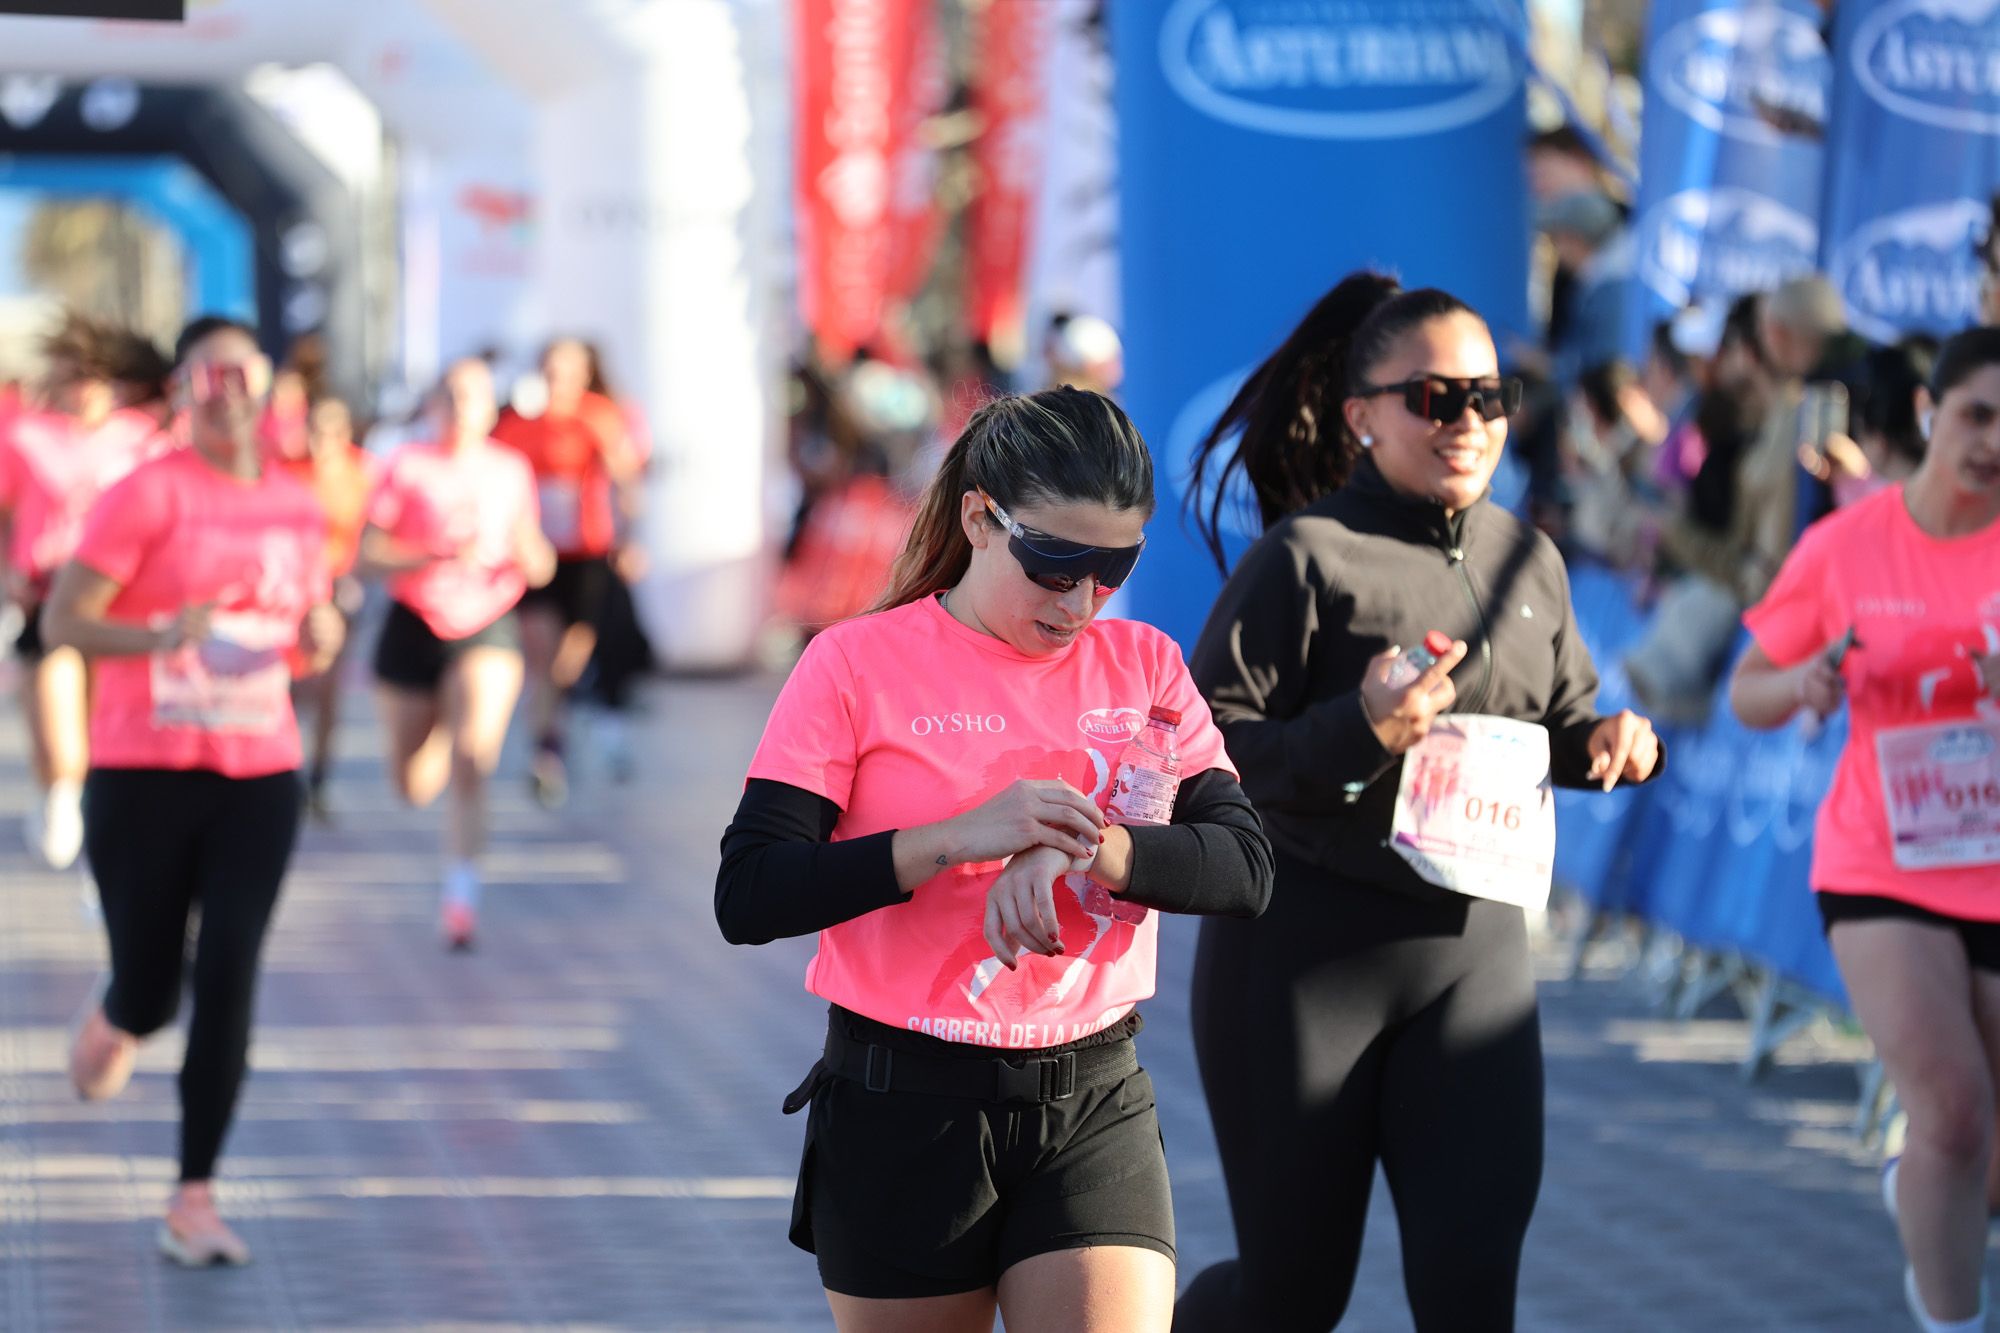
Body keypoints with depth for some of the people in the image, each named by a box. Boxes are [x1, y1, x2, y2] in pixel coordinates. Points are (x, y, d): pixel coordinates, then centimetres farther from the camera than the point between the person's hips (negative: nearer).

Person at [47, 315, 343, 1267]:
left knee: (229, 982, -6)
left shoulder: (297, 509, 9)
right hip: (144, 773, -3)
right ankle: (114, 1023, 44)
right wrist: (160, 636, -27)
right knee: (149, 990, 4)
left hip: (260, 774, 3)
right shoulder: (147, 496, -8)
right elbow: (62, 623, -11)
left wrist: (320, 634, -2)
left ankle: (194, 1204, -1)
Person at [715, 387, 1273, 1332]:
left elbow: (1244, 868, -4)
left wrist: (1083, 851, -21)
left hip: (1092, 1108, 2)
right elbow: (747, 898, -13)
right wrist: (955, 840, -23)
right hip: (902, 1110, -2)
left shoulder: (1143, 669, 5)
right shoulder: (858, 666, -5)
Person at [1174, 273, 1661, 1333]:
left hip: (1476, 946, 5)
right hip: (1305, 950, -4)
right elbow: (1196, 746, -15)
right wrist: (1357, 732, -28)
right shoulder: (1306, 558, -11)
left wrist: (1614, 741, -1)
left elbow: (1563, 722, 22)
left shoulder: (1529, 562, 8)